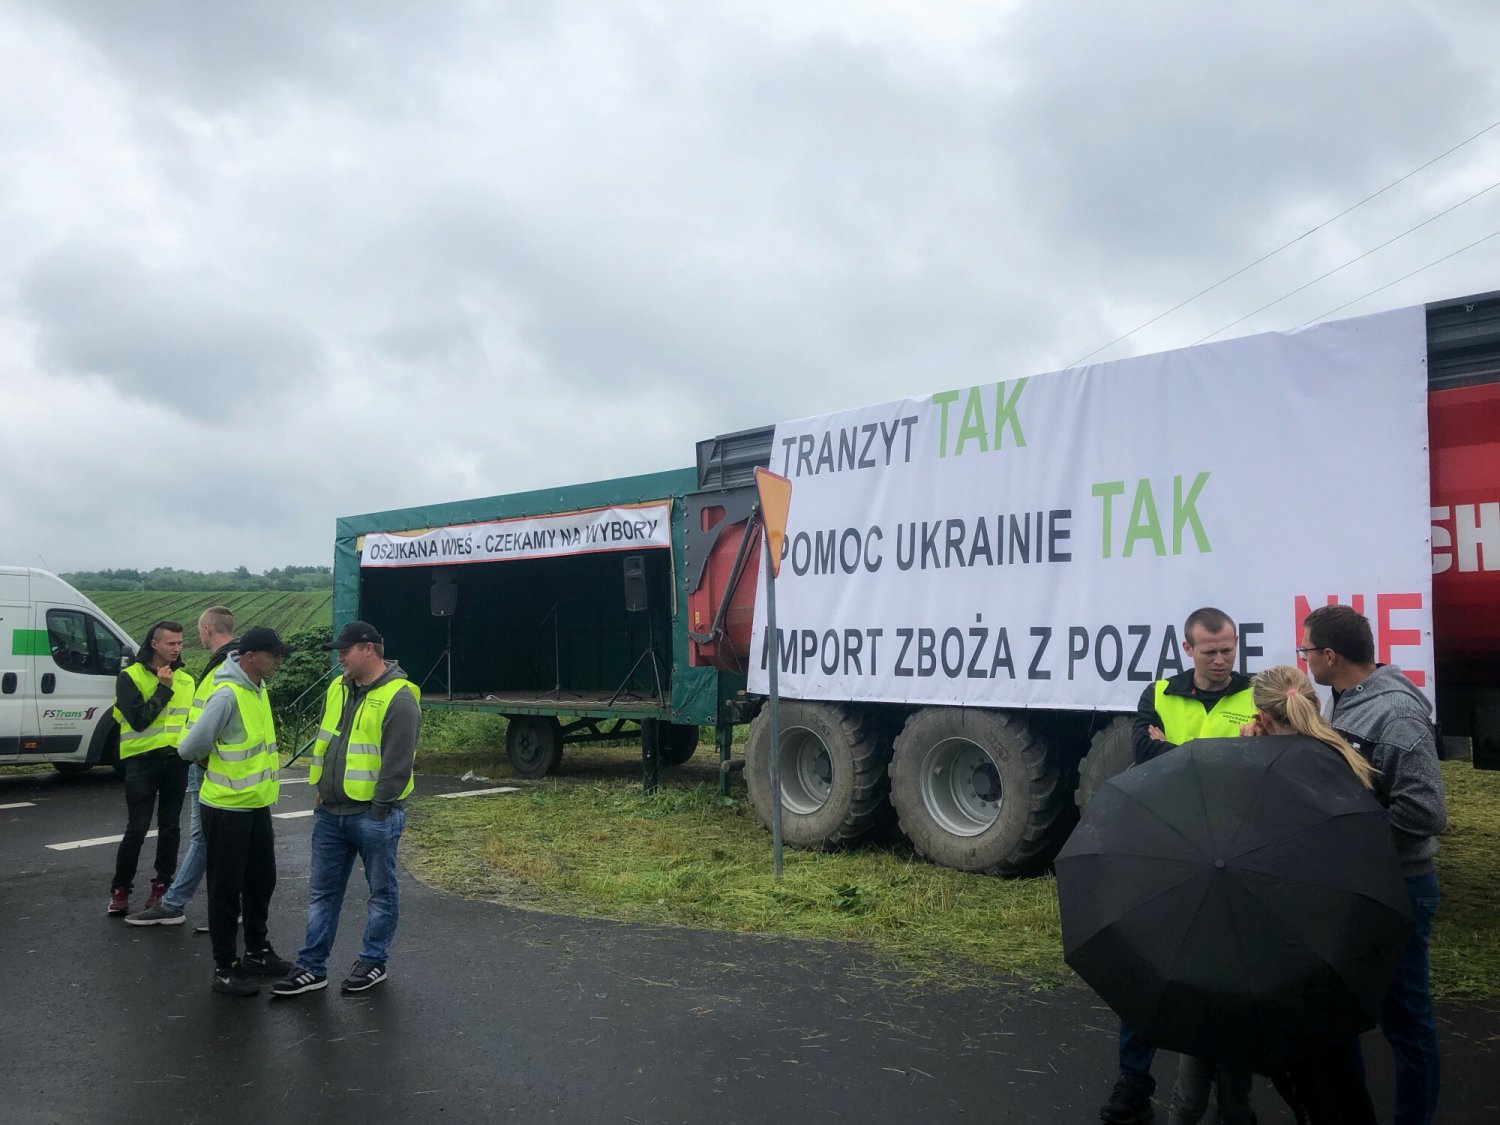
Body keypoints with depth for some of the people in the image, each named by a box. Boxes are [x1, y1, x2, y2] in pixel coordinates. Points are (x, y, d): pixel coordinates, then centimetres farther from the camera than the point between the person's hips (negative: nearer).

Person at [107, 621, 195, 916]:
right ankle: (120, 889, 12)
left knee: (170, 828, 8)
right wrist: (163, 688, -16)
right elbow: (139, 720, -15)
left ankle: (162, 885, 20)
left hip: (177, 761, 4)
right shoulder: (130, 677, -4)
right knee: (137, 829, -3)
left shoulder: (186, 680, 10)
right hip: (142, 761, -4)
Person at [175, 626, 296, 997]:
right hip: (226, 809, -8)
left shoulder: (259, 690, 5)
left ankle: (257, 952, 34)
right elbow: (190, 748, -20)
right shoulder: (227, 695, -23)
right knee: (226, 889, 4)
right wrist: (214, 763, -2)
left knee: (261, 881, 18)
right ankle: (225, 968, 16)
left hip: (256, 805, 8)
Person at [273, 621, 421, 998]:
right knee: (322, 891, 12)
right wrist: (321, 790, 15)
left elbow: (397, 762, -19)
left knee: (382, 891, 9)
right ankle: (312, 967, 21)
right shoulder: (338, 689, 8)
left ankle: (373, 961, 23)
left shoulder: (398, 698, -17)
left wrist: (380, 809, -17)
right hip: (331, 812, 8)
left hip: (373, 816, -8)